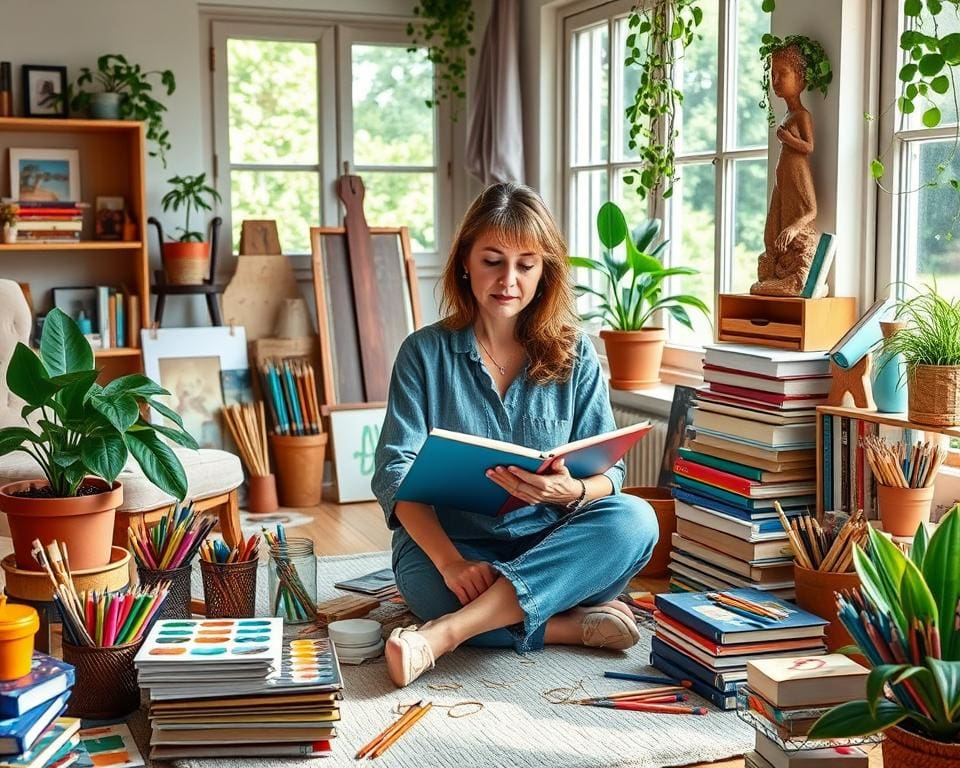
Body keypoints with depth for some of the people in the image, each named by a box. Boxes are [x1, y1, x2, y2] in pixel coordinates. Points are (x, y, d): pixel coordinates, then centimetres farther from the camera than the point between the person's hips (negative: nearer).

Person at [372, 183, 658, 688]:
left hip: (550, 551, 3)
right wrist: (450, 560, -26)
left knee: (634, 520, -29)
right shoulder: (425, 352, 2)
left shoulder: (574, 355, 6)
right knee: (427, 582, -38)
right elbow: (396, 474, -8)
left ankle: (445, 632, -34)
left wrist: (571, 491, -25)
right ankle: (578, 624, -20)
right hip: (449, 543, -2)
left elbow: (609, 473, 1)